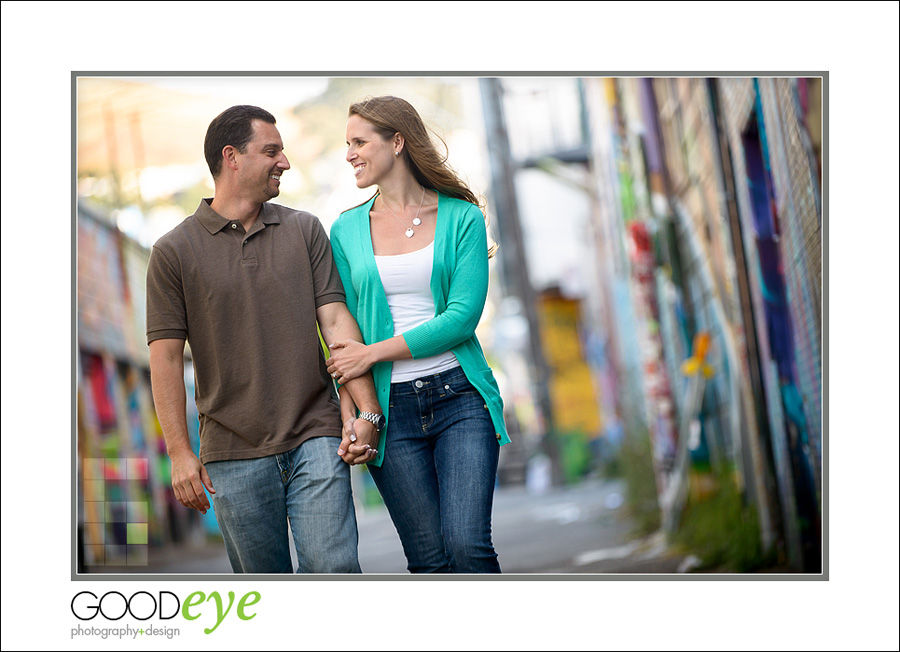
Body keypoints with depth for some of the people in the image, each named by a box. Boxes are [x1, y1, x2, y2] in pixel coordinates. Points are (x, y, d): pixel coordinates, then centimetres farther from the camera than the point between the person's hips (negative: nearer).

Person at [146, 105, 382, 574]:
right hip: (234, 454, -1)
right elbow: (166, 355, 0)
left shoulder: (305, 230, 9)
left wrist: (368, 412, -8)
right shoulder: (174, 251, 1)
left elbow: (335, 319, 2)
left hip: (315, 437, 1)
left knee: (333, 568, -9)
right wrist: (179, 451, -6)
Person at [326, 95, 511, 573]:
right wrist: (349, 408, -5)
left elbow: (462, 316, -8)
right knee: (429, 559, 1)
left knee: (466, 545, -18)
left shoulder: (461, 218, 2)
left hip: (459, 396, -2)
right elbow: (345, 329, 10)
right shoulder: (347, 230, 10)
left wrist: (372, 353, -11)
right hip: (390, 409, 2)